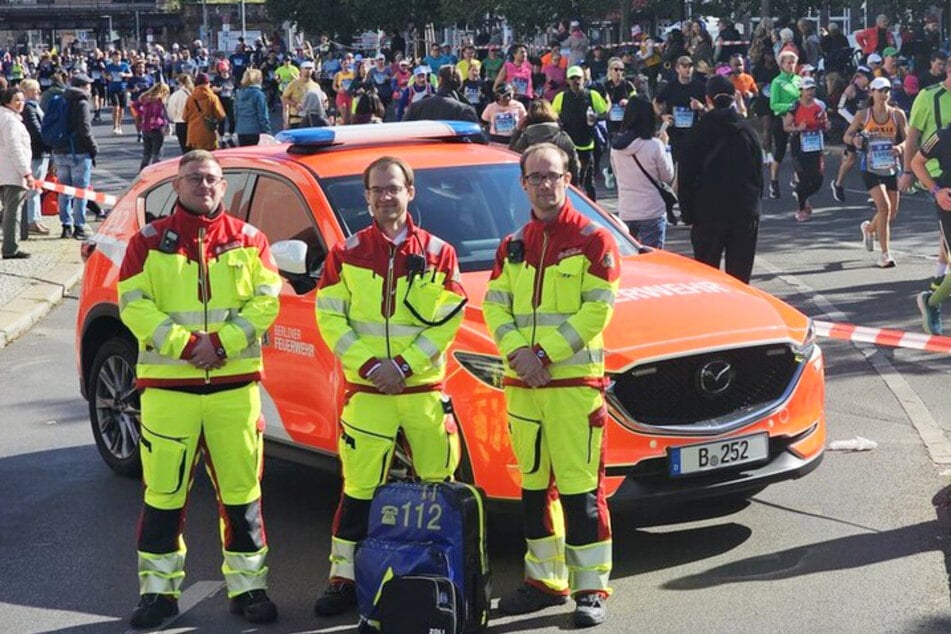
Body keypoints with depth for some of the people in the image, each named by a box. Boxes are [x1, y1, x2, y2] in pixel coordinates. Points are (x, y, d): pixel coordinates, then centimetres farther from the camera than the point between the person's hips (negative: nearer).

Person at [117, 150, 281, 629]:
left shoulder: (247, 240, 8)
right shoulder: (150, 242, 5)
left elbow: (266, 301, 1)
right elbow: (133, 304, -3)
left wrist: (221, 342, -12)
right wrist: (184, 344, -14)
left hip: (235, 382, 1)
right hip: (168, 384, 0)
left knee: (242, 490, 3)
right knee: (164, 492, 3)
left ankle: (248, 586, 14)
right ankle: (158, 589, 14)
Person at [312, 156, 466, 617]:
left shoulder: (438, 254, 4)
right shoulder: (347, 253, 6)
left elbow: (448, 320, -1)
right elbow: (329, 317, 2)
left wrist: (404, 365, -11)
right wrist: (368, 363, -11)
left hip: (424, 388, 0)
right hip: (366, 389, 0)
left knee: (439, 485, 4)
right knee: (359, 488, 1)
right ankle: (343, 579, 10)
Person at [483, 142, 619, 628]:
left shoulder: (593, 240, -2)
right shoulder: (513, 246, 15)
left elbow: (597, 310, -10)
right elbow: (494, 304, 10)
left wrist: (544, 354, -15)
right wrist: (517, 352, -9)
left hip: (575, 382, -5)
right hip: (521, 383, 6)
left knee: (581, 489, -5)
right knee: (534, 486, 12)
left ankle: (591, 588, 3)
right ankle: (545, 579, 23)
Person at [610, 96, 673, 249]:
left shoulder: (616, 146, -2)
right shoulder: (655, 145, -15)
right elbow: (668, 176, -3)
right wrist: (665, 146, 6)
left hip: (625, 213, 4)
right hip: (652, 213, -4)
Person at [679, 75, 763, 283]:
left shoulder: (700, 132, -5)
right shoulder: (748, 131, 3)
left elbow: (687, 176, -3)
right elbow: (759, 174, 9)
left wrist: (687, 211, 4)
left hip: (708, 211, -2)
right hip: (746, 211, 2)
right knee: (740, 274, 6)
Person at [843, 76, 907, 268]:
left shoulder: (897, 114, 1)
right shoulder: (863, 115, -2)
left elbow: (907, 139, 3)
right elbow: (847, 136, 6)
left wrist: (900, 147, -20)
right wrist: (854, 140, -17)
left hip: (891, 168, 3)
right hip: (871, 169, -3)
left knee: (892, 213, 10)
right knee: (884, 207, -18)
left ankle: (869, 228, 45)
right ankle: (885, 254, -11)